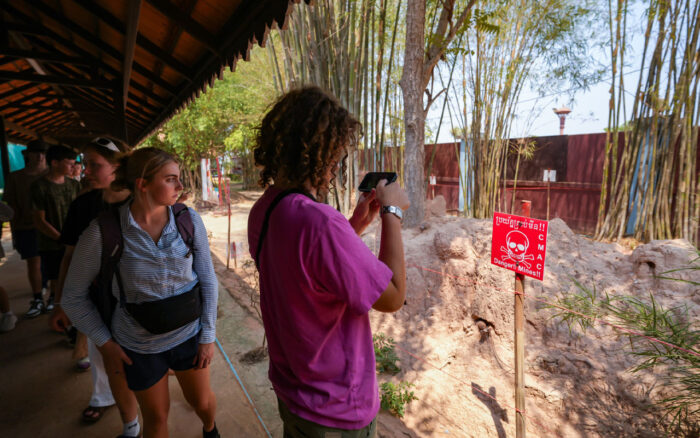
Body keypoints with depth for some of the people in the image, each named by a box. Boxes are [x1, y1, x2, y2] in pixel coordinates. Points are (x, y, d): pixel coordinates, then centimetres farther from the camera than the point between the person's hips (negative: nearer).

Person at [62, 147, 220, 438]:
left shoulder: (189, 220, -14)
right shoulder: (104, 231, -19)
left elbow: (208, 281, -7)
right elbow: (73, 296, -5)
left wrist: (208, 336, -5)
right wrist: (105, 344, -5)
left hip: (189, 334, 2)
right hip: (139, 346, -1)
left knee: (202, 401, 21)